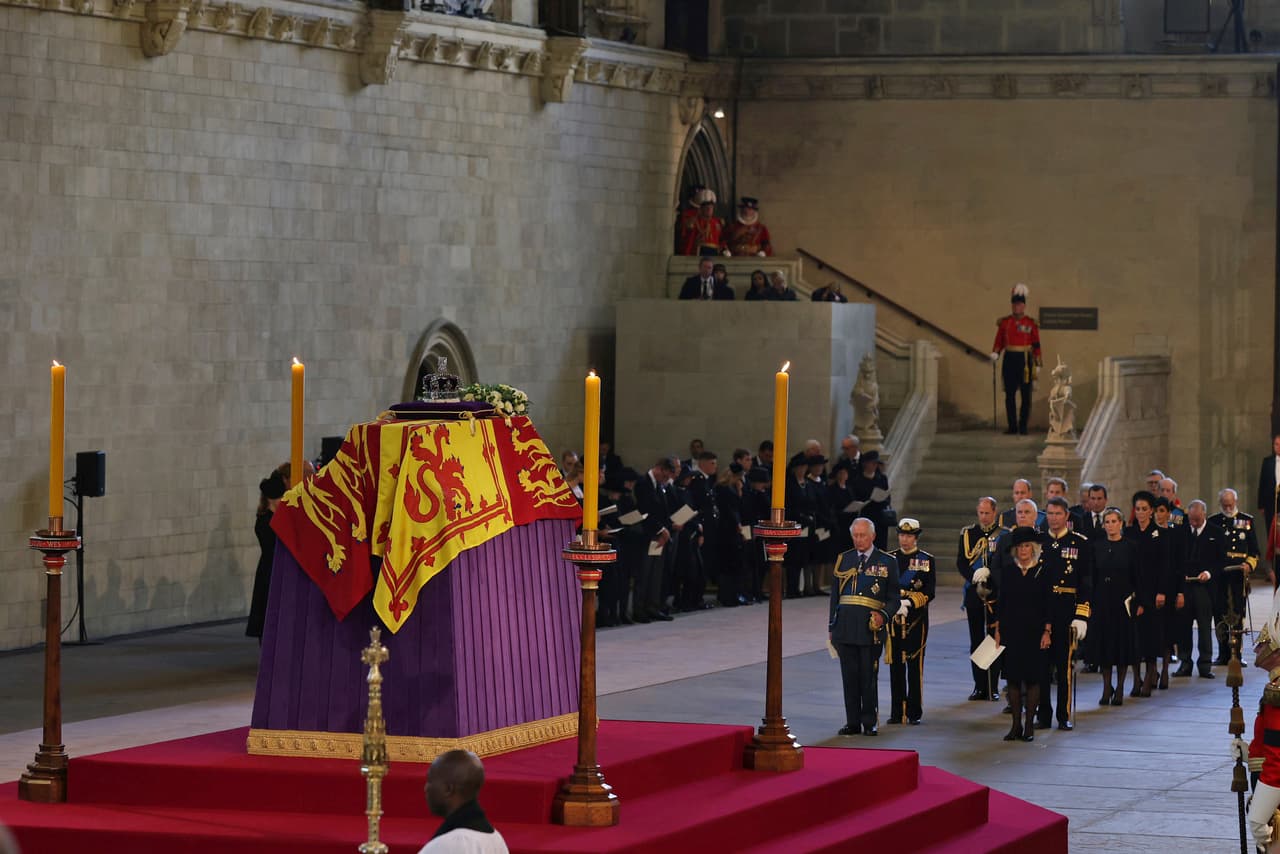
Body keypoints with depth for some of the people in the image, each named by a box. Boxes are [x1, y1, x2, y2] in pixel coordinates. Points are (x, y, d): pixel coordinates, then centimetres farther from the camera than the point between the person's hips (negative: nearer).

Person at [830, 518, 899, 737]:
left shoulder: (887, 562, 5)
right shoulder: (843, 560, 13)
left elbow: (893, 597, 6)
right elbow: (835, 594, 15)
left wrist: (883, 616, -12)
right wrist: (832, 626, 11)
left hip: (871, 627, -3)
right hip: (845, 626, 3)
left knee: (868, 676, -2)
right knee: (849, 676, 4)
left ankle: (869, 722, 7)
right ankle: (852, 722, 10)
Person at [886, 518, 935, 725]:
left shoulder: (926, 560, 3)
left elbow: (929, 592, -4)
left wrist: (909, 602, -18)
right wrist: (895, 604, -11)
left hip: (916, 620, -2)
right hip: (893, 619, 2)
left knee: (915, 665, -1)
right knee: (895, 666, 3)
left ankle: (914, 712, 4)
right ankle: (897, 712, 9)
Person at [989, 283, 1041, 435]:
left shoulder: (1031, 324, 2)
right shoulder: (1004, 322, 7)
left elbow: (1036, 345, 3)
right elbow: (999, 341, 8)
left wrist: (1037, 364, 0)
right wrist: (995, 353, -10)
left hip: (1025, 360, -1)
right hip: (1010, 359, 1)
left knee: (1026, 394, 0)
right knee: (1010, 394, 1)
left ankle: (1023, 426, 7)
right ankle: (1012, 426, 7)